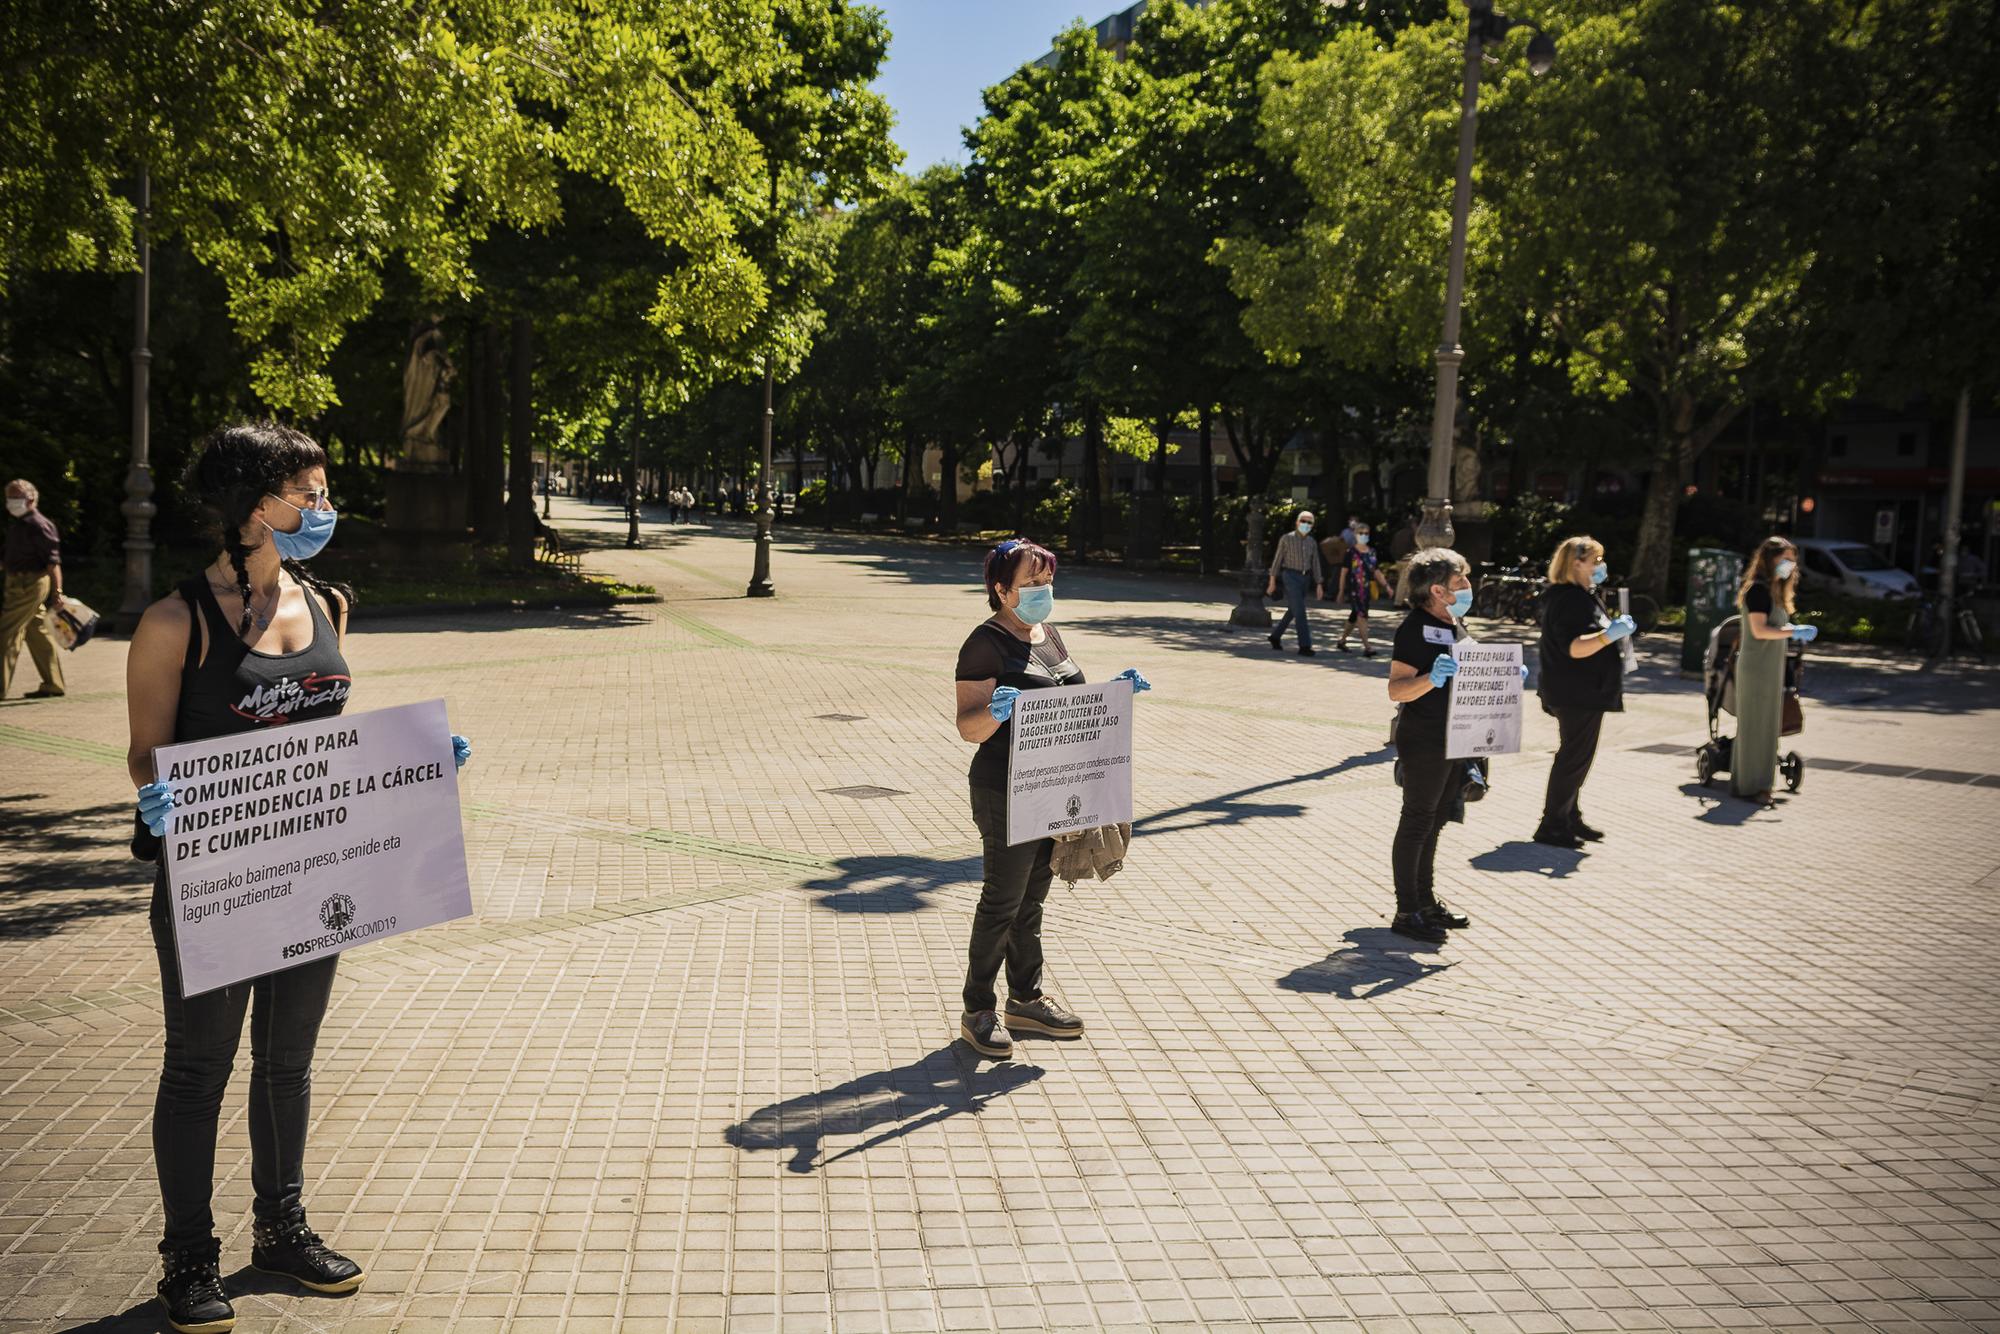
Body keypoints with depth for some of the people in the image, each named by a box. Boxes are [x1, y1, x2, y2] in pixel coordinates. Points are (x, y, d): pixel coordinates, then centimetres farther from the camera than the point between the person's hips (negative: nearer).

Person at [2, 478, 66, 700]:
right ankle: (53, 685, 18)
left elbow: (53, 561, -18)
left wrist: (57, 591, -23)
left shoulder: (38, 525, -13)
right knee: (37, 633, 12)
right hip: (21, 584, 10)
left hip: (29, 584, -10)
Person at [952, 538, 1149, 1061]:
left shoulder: (1049, 634, 11)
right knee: (1002, 902, 1)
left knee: (1032, 899, 17)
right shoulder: (985, 644, -15)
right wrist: (995, 711, -38)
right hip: (1005, 795, -8)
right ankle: (978, 1010, 13)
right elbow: (968, 727, -18)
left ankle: (1027, 999, 29)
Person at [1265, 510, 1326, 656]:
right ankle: (1304, 646, -15)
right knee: (1300, 611, -14)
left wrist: (1319, 585, 5)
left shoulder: (1311, 542, 11)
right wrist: (1272, 582, -4)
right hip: (1290, 577, -7)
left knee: (1292, 611, 14)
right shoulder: (1287, 538, -5)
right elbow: (1277, 560, -2)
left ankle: (1276, 636, 32)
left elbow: (1315, 564, 11)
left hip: (1303, 578, 7)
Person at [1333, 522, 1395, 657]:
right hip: (1353, 588, -6)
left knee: (1355, 617, 15)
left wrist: (1386, 585, 9)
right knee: (1361, 615, -15)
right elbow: (1344, 571, -2)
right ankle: (1367, 647, -19)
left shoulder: (1372, 552, 12)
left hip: (1366, 589, 6)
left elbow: (1376, 571, 17)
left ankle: (1342, 641, 31)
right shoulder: (1351, 552, -5)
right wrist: (1341, 591, -1)